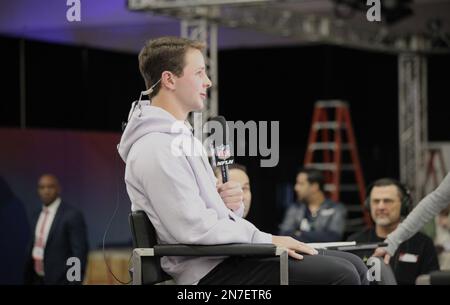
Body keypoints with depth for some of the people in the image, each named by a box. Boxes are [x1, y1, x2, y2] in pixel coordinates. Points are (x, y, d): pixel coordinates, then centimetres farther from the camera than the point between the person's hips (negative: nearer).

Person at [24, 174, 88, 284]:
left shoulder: (72, 215, -10)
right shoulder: (37, 216, 13)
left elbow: (80, 252, -13)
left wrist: (76, 282, -17)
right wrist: (27, 280, 14)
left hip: (60, 280, -7)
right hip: (37, 280, 7)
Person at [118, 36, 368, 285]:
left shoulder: (179, 134, 19)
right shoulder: (155, 148, -15)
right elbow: (194, 229, -22)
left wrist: (232, 204, 1)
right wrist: (266, 240, -14)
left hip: (228, 256, 10)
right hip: (210, 272, -10)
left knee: (352, 266, 4)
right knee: (339, 275, -17)